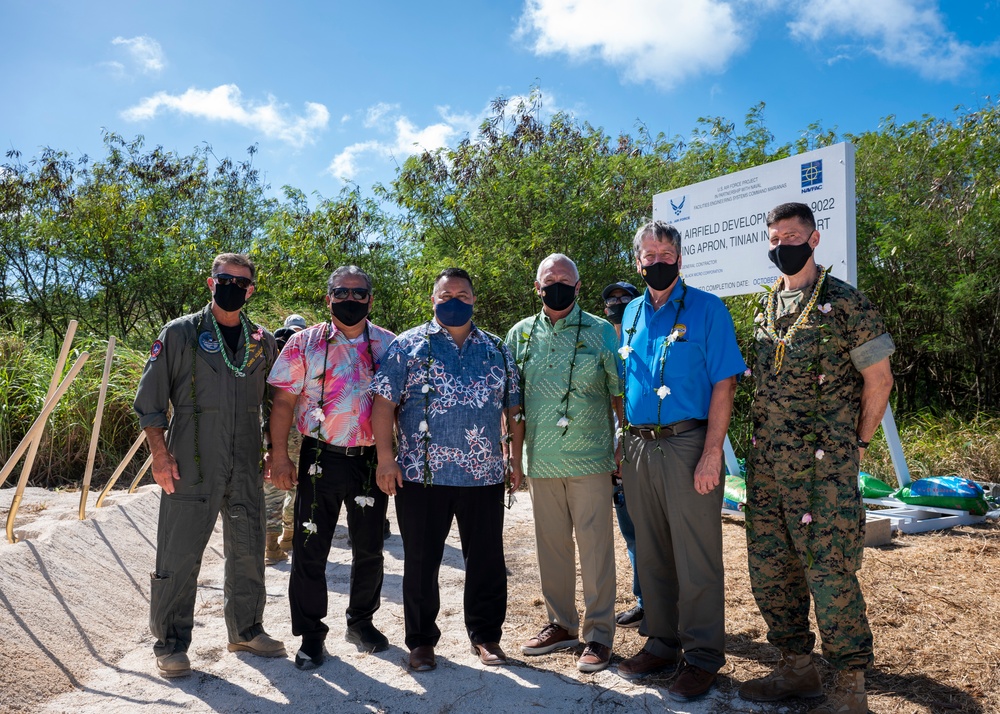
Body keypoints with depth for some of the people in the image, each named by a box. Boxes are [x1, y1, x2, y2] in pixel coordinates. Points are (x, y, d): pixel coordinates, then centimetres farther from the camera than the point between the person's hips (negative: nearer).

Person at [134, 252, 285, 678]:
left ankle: (246, 630, 28)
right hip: (190, 467, -3)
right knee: (180, 555, 2)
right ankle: (170, 643, 18)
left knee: (248, 551, 12)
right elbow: (149, 401, -1)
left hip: (247, 468, 4)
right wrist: (160, 454, -8)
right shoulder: (180, 333, 0)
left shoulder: (262, 341, 10)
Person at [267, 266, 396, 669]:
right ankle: (311, 635, 20)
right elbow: (284, 401, -1)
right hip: (321, 459, -1)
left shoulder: (388, 345, 4)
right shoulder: (304, 344, 1)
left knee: (369, 548, 13)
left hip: (371, 459, 2)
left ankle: (361, 621, 33)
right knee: (310, 549, 4)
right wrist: (279, 456, -7)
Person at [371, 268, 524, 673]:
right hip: (422, 474, -2)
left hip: (484, 474, 2)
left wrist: (516, 460, 8)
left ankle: (485, 636, 27)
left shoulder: (497, 350, 12)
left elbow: (514, 408, 14)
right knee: (421, 562, 7)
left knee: (487, 561, 9)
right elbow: (384, 403, -2)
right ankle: (421, 640, 24)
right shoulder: (408, 346, 3)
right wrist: (386, 458, -10)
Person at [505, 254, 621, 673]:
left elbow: (620, 392, 2)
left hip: (589, 458, -3)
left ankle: (598, 634, 13)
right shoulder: (520, 334, 9)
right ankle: (560, 624, 26)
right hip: (541, 460, 4)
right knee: (550, 544, 12)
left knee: (595, 545, 1)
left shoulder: (601, 332, 1)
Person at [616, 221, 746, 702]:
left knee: (696, 559, 1)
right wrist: (624, 444, 11)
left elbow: (723, 384, -9)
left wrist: (711, 453, -16)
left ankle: (701, 657, 15)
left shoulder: (706, 309, -3)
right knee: (651, 555, 14)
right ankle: (661, 643, 29)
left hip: (687, 445, -5)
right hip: (638, 447, 6)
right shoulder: (631, 314, 14)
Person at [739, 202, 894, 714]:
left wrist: (855, 446, 0)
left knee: (829, 574, -2)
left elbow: (879, 379, -2)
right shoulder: (768, 306, 13)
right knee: (769, 569, 12)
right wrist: (765, 446, 14)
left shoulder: (845, 303, -6)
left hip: (823, 465, -7)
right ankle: (797, 667, 28)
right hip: (766, 462, 7)